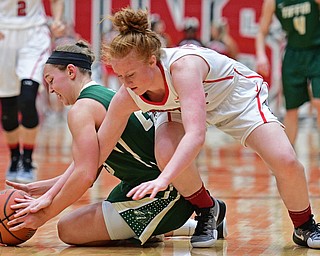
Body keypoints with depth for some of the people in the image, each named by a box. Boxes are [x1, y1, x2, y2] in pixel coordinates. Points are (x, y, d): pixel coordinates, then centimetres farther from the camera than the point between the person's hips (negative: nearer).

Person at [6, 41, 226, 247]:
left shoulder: (82, 109, -12)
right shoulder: (108, 96, 18)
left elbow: (84, 176, -20)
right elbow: (85, 171, 17)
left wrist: (45, 215, -11)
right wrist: (35, 189, 15)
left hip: (158, 198, -10)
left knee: (68, 230, -2)